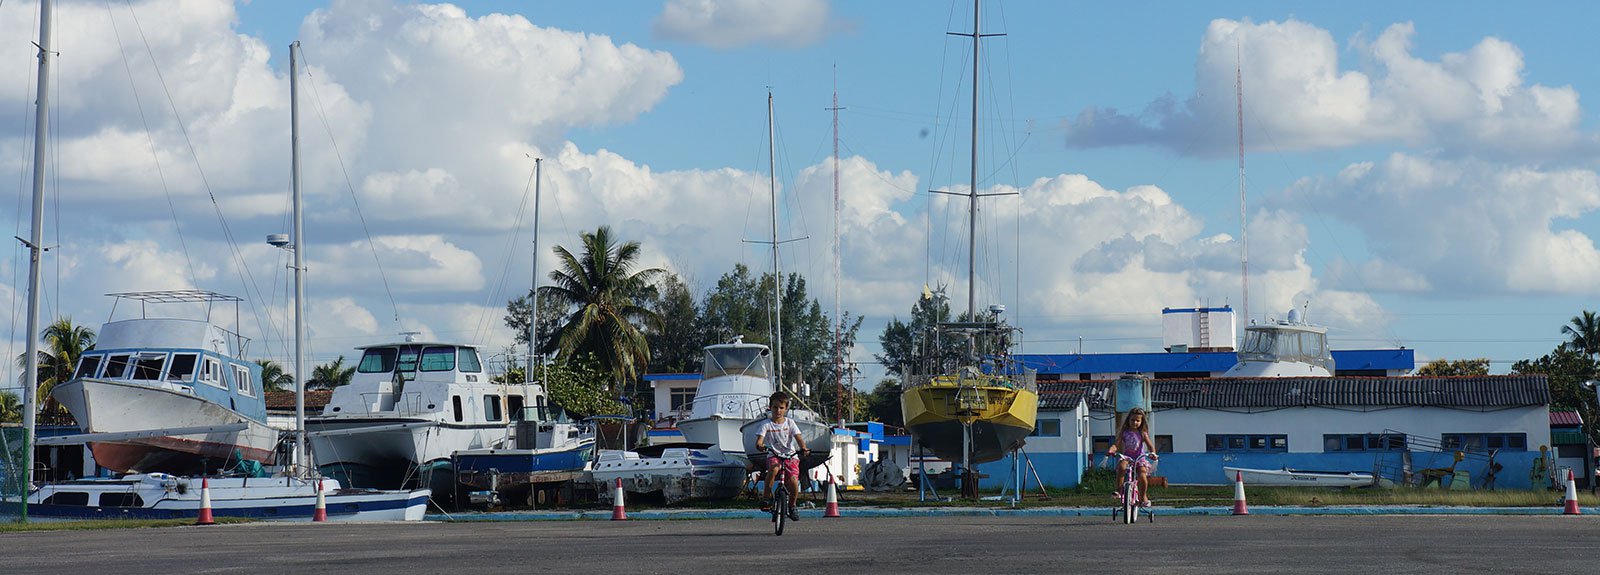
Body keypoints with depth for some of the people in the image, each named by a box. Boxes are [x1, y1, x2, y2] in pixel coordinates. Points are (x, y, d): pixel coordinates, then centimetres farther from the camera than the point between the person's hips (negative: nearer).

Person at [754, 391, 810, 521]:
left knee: (793, 480, -21)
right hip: (773, 455, -1)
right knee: (773, 468, -37)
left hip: (790, 456, 1)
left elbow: (798, 438, -5)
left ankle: (792, 505, 5)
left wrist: (803, 449, -25)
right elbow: (759, 440, -8)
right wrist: (760, 446, -33)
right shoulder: (767, 424, 2)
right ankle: (767, 496, -22)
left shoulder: (790, 423, 5)